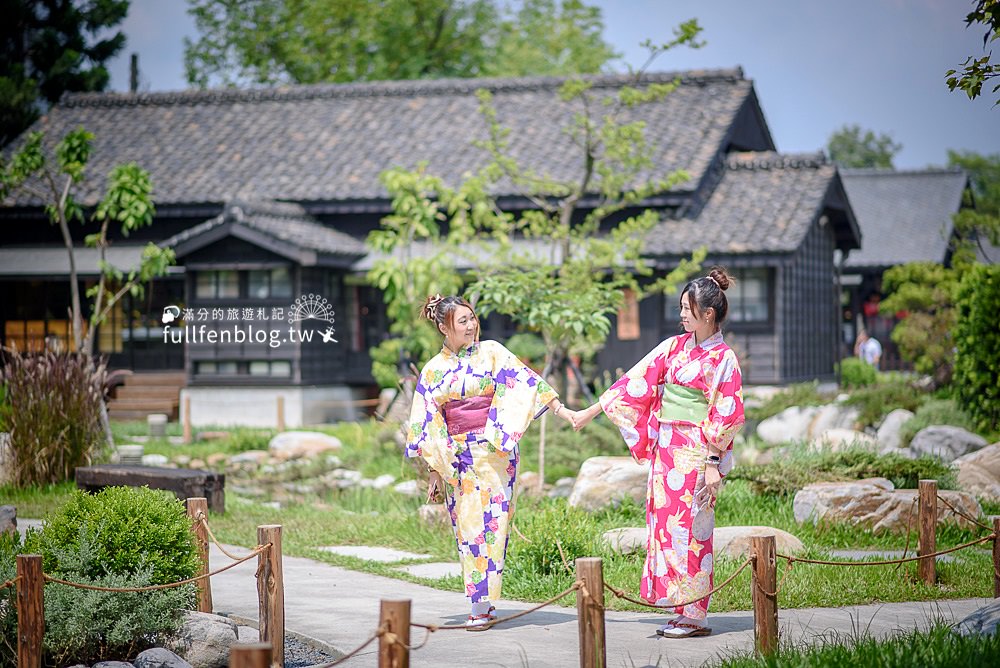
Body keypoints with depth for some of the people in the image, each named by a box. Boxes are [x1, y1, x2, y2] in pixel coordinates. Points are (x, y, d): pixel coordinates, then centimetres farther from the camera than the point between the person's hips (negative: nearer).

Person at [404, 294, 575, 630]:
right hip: (456, 457, 3)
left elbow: (524, 380, -4)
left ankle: (482, 604, -9)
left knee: (487, 522, -10)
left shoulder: (491, 352, 2)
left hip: (492, 452, -3)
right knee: (465, 526, 4)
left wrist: (562, 410, -12)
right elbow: (428, 423, 9)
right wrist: (434, 471, 6)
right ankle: (482, 601, 12)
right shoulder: (433, 370, 8)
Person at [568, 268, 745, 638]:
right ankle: (682, 611, 11)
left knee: (688, 528, -5)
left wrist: (713, 462, -15)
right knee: (665, 522, 5)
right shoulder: (674, 347, 10)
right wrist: (590, 411, 10)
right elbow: (635, 383, 11)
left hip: (694, 452, -6)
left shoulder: (724, 359, -5)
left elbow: (725, 416, -9)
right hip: (665, 450, 6)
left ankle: (695, 616, 1)